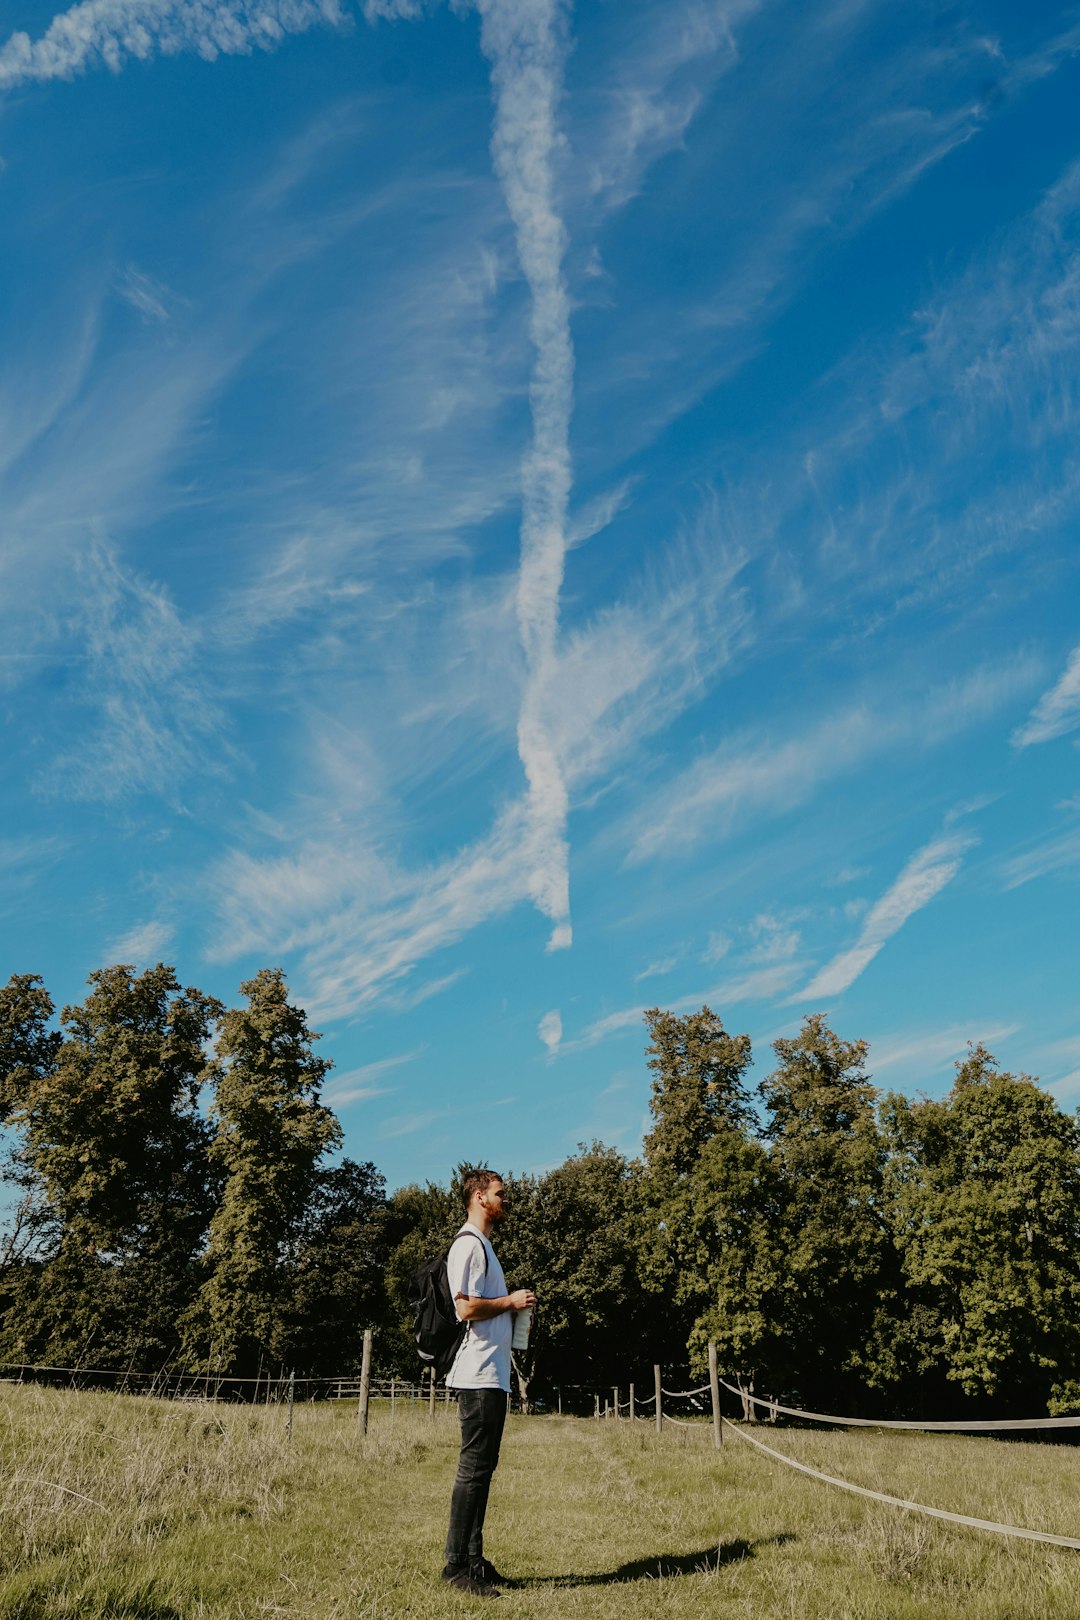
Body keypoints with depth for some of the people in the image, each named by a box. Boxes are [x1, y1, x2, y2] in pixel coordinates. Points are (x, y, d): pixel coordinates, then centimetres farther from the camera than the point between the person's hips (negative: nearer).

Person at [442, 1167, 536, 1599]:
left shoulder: (483, 1245, 20)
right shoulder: (468, 1244, -13)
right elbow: (466, 1307, -22)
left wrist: (514, 1308, 11)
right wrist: (510, 1301, -10)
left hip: (492, 1376, 10)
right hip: (478, 1375, -10)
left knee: (482, 1466, 13)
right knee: (474, 1466, -5)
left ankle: (474, 1559, 20)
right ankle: (457, 1564, 2)